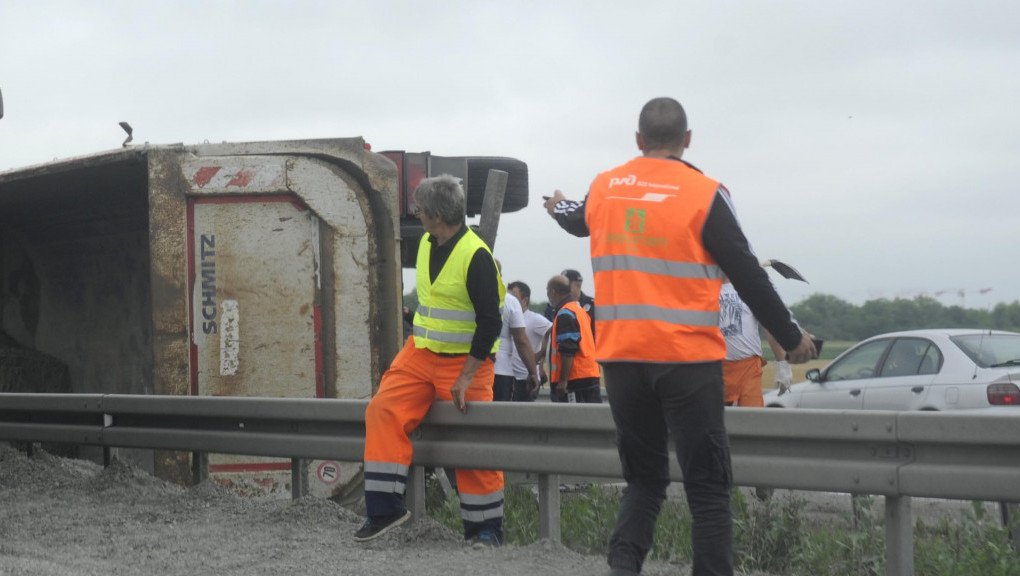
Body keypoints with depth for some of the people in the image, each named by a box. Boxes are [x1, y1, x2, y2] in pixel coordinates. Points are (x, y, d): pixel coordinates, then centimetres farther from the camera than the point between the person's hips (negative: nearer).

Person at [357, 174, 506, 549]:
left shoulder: (476, 256, -18)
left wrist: (465, 378, -21)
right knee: (383, 411, -12)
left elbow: (490, 323, -19)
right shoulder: (427, 244, 7)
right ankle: (386, 508, -9)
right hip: (419, 352, 7)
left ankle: (486, 528, 12)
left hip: (465, 361, -7)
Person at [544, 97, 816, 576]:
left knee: (644, 478, 16)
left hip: (620, 357, 5)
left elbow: (578, 222, 31)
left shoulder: (603, 189, 6)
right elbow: (749, 278, -6)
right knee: (708, 490, 1)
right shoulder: (703, 194, -8)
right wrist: (791, 338, 6)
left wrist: (559, 208, 55)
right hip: (686, 359, -4)